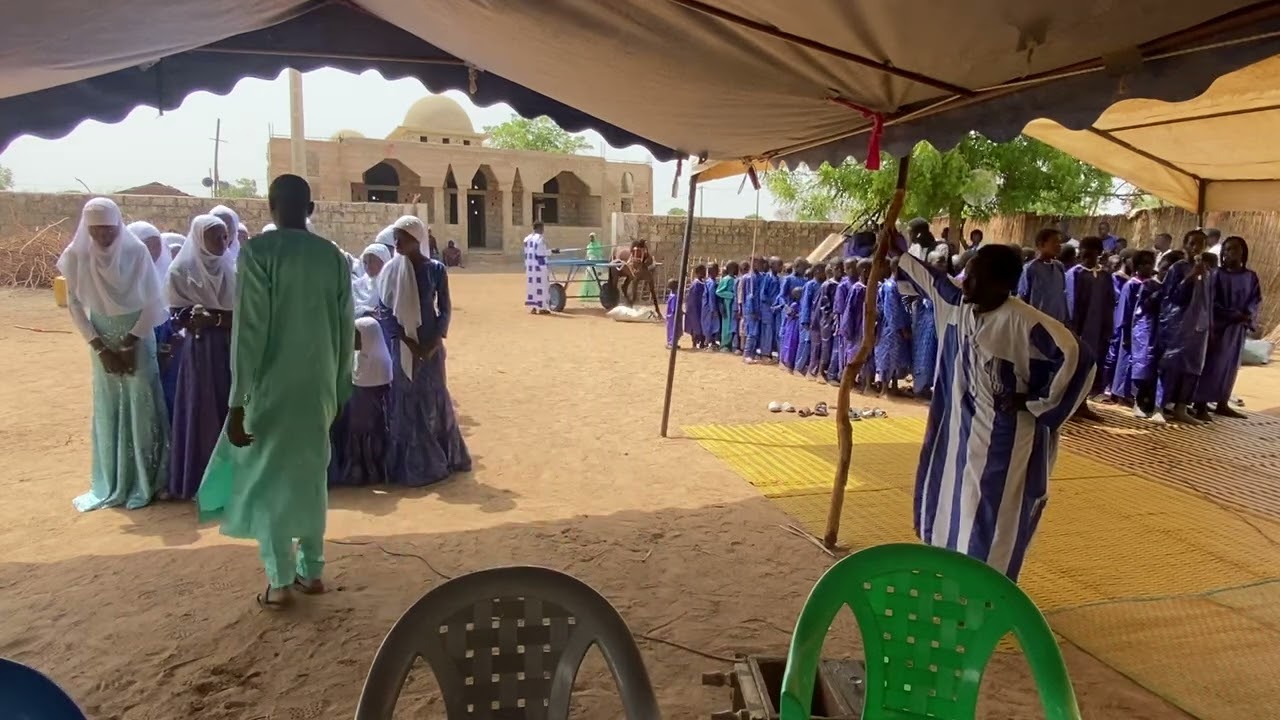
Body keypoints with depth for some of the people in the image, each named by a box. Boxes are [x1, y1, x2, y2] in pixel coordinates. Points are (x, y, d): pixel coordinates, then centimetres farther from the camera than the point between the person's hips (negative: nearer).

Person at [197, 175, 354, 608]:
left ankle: (280, 583, 13)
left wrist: (237, 402, -10)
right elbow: (346, 329, 6)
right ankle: (312, 571, 24)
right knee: (311, 474, 16)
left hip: (274, 387, -4)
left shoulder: (258, 251, -10)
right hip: (320, 387, 5)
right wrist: (340, 389, 15)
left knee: (269, 479, 7)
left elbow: (249, 329, -14)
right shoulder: (333, 256, 4)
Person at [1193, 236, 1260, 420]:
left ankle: (1222, 403, 17)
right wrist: (1233, 314, -17)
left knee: (1230, 365, 9)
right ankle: (1201, 404, -4)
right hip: (1218, 325, -4)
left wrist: (1247, 315, -13)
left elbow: (1256, 299, 6)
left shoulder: (1250, 276, 8)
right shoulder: (1218, 275, -4)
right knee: (1211, 363, -6)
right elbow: (1210, 301, -9)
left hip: (1239, 327, 4)